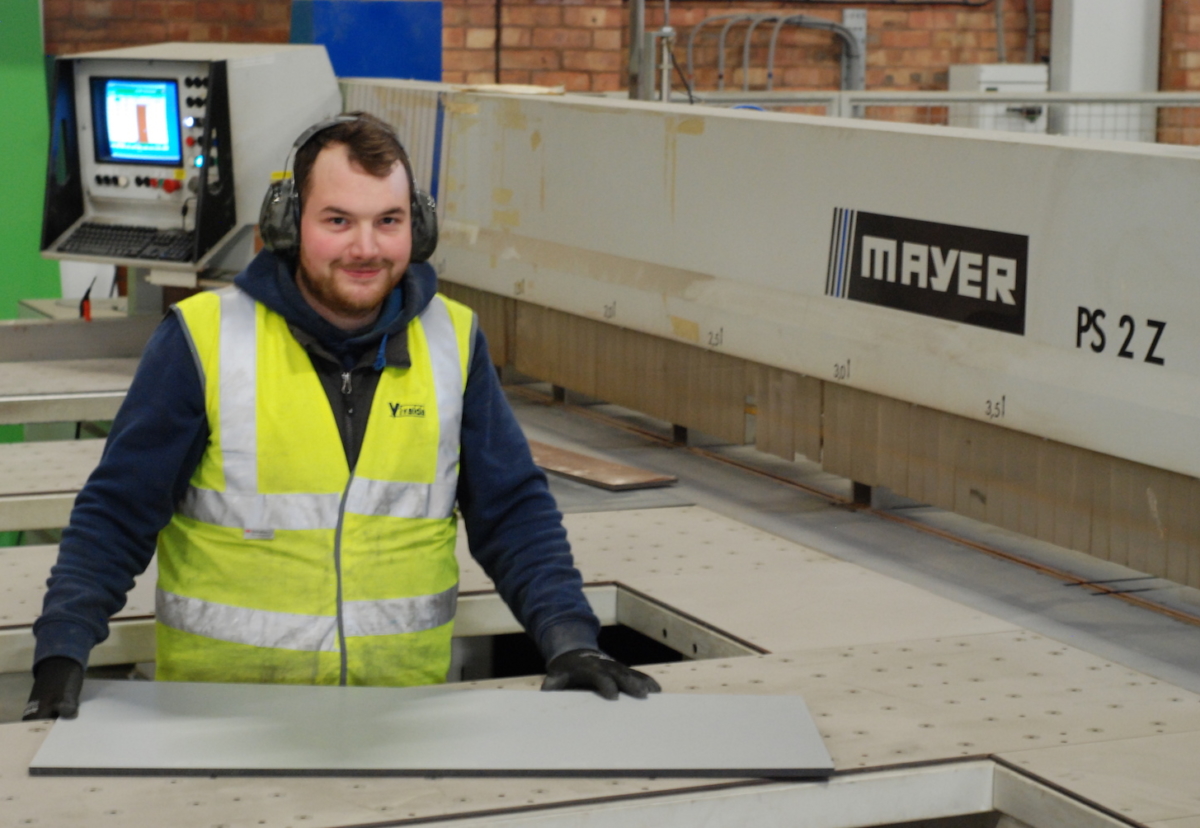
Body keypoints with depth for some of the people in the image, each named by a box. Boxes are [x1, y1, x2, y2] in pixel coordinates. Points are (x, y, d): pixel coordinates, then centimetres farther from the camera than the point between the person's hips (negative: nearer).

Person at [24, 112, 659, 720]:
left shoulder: (453, 342, 7)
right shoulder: (204, 338, -2)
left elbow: (513, 510, 11)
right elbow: (117, 514, 1)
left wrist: (570, 642, -1)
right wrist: (60, 657, -10)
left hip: (405, 709, 2)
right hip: (221, 707, -2)